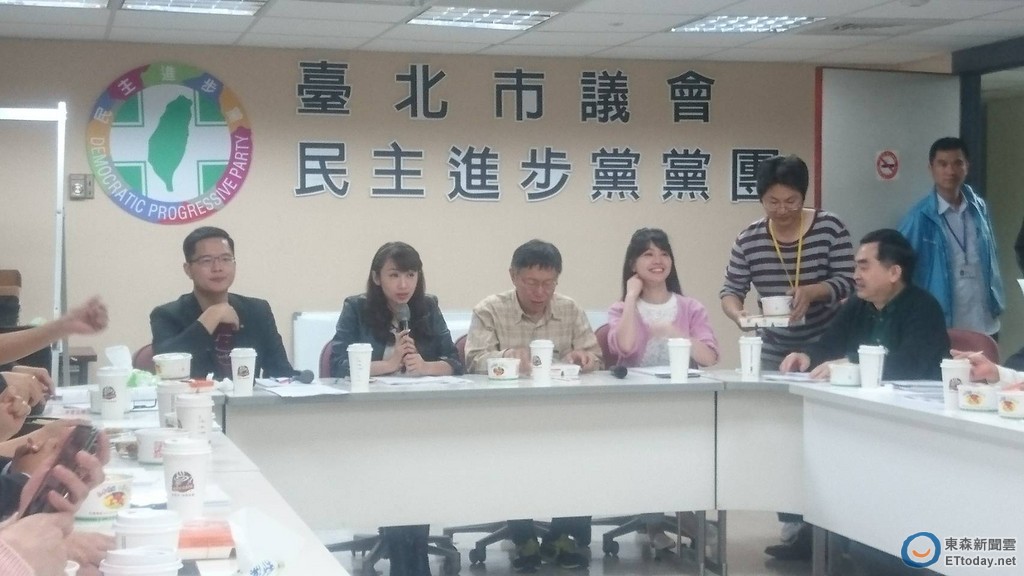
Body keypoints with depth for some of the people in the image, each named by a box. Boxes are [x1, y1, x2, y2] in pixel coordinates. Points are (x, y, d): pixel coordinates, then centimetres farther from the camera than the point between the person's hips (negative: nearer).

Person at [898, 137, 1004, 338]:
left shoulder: (979, 208, 3)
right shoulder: (920, 217, -10)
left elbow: (990, 258, 13)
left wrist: (996, 304, 10)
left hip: (984, 325, 4)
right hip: (940, 326, -4)